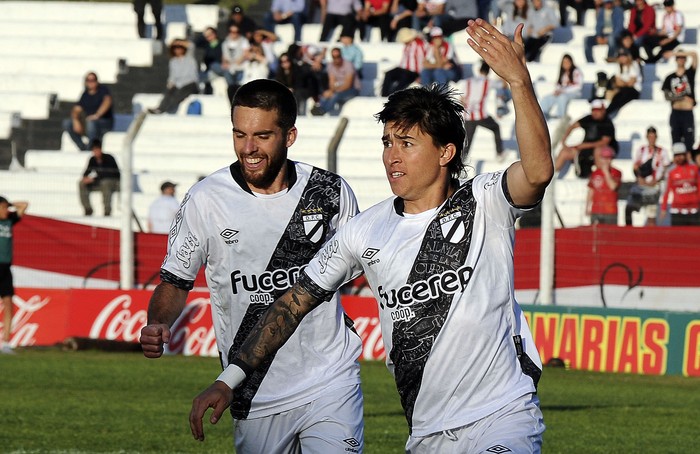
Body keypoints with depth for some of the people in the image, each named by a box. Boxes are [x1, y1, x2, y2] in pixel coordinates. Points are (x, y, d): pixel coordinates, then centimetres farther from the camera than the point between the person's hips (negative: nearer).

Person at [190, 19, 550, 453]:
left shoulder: (483, 205, -3)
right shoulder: (367, 231, 8)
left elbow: (538, 171, -25)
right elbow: (295, 303, 14)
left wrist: (518, 79, -38)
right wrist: (229, 380, 8)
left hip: (504, 418, -4)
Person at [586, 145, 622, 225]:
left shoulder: (616, 173, -1)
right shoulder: (595, 174, 10)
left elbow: (613, 186, -18)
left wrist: (606, 172, -15)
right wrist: (587, 208, 12)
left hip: (610, 212, -4)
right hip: (596, 211, 4)